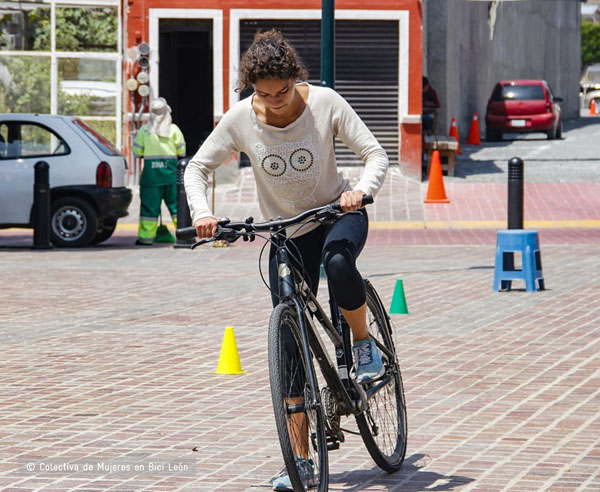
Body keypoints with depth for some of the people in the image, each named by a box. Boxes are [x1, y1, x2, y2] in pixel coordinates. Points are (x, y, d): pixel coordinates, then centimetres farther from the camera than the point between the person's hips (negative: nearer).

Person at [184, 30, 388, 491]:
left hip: (339, 213, -2)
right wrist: (202, 214, -23)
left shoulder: (324, 103, -17)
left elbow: (376, 153, -15)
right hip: (288, 232, 2)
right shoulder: (241, 118, -13)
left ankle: (364, 343, -10)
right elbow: (198, 167, -5)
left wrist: (361, 190, -35)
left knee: (338, 261, -40)